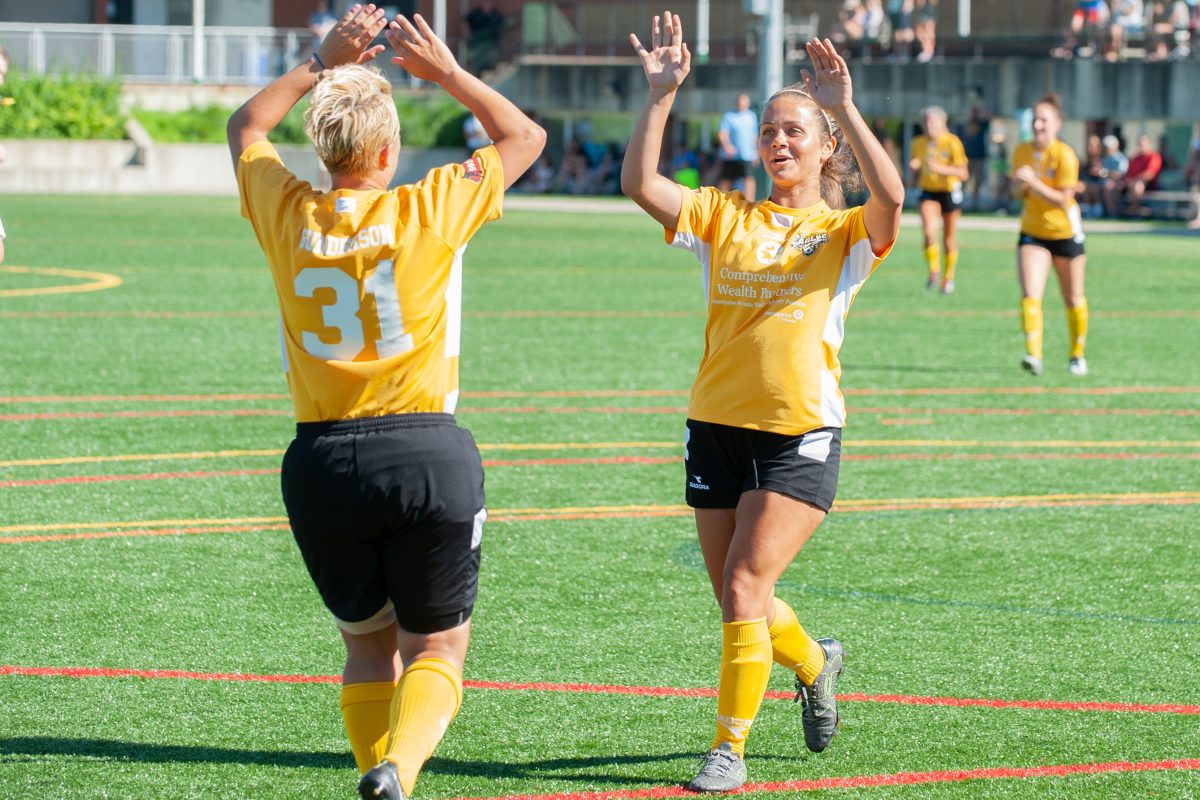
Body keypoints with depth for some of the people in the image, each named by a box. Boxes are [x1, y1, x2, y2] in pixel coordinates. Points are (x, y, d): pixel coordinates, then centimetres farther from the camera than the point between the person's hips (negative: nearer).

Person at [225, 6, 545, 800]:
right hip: (426, 452, -3)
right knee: (437, 646, 5)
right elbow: (525, 137, 10)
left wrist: (321, 64, 18)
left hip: (321, 461, 3)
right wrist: (449, 72, 11)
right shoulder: (429, 211, -8)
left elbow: (246, 125, 22)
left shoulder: (287, 214, -1)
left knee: (368, 643, 20)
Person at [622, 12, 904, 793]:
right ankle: (814, 663, 43)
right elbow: (639, 182, -5)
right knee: (740, 600, 11)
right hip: (717, 427, 4)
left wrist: (845, 109, -25)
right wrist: (661, 95, -11)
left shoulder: (845, 233, 1)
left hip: (802, 433, -4)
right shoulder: (725, 218, 8)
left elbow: (891, 199, -21)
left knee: (745, 588, -15)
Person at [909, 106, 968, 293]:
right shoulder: (918, 143, 0)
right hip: (928, 192, 2)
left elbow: (962, 173, -15)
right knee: (929, 231, -21)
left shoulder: (952, 143, -13)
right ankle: (934, 271, -3)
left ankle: (949, 277, 26)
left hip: (950, 191, -2)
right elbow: (916, 172, 13)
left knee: (949, 238, 8)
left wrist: (942, 169, -30)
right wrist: (914, 167, -11)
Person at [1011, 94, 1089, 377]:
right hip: (1032, 233, 3)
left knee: (1073, 300, 11)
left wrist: (1033, 183, -30)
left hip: (1065, 233, -3)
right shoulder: (1021, 152, -2)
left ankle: (1077, 355, 29)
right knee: (1029, 295, -17)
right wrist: (1019, 185, -14)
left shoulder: (1065, 156, -18)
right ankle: (1033, 355, -25)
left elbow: (1064, 200, -21)